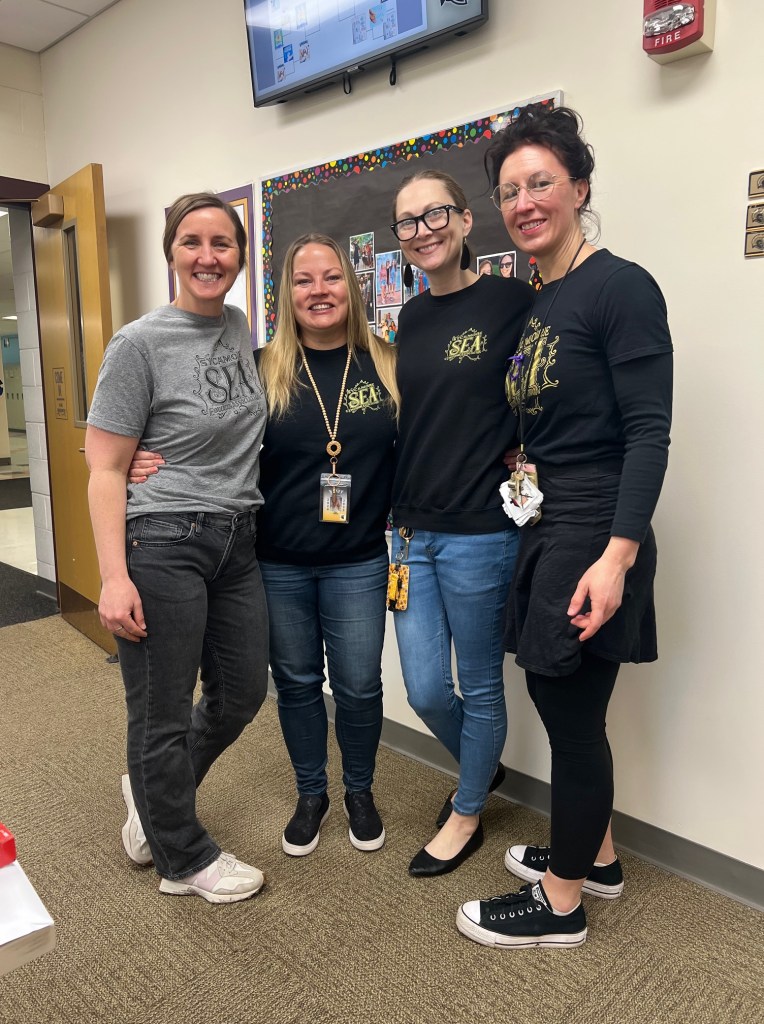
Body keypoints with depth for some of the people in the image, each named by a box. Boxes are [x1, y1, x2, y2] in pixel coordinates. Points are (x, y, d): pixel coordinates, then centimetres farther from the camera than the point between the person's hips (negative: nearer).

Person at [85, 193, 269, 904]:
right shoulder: (139, 344, -10)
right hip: (161, 545, -7)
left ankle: (153, 794, 44)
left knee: (242, 692, 17)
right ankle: (183, 858, 31)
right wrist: (114, 577, -18)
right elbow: (105, 469, -11)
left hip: (235, 542, 7)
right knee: (163, 714, 6)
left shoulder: (239, 328, 9)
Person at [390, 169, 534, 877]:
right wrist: (402, 512, 11)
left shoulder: (512, 301, -9)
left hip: (478, 532, -6)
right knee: (425, 691, 12)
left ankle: (467, 813, 36)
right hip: (411, 528, 6)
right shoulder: (411, 317, 10)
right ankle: (483, 766, 43)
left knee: (479, 687, 12)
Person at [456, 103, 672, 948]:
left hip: (593, 534, -8)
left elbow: (648, 432, -17)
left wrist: (617, 555, -24)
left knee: (572, 712, 4)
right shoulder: (528, 303, 12)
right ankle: (595, 854, 40)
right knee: (563, 703, 18)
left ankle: (562, 903, 24)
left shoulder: (620, 287, -11)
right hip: (543, 528, 8)